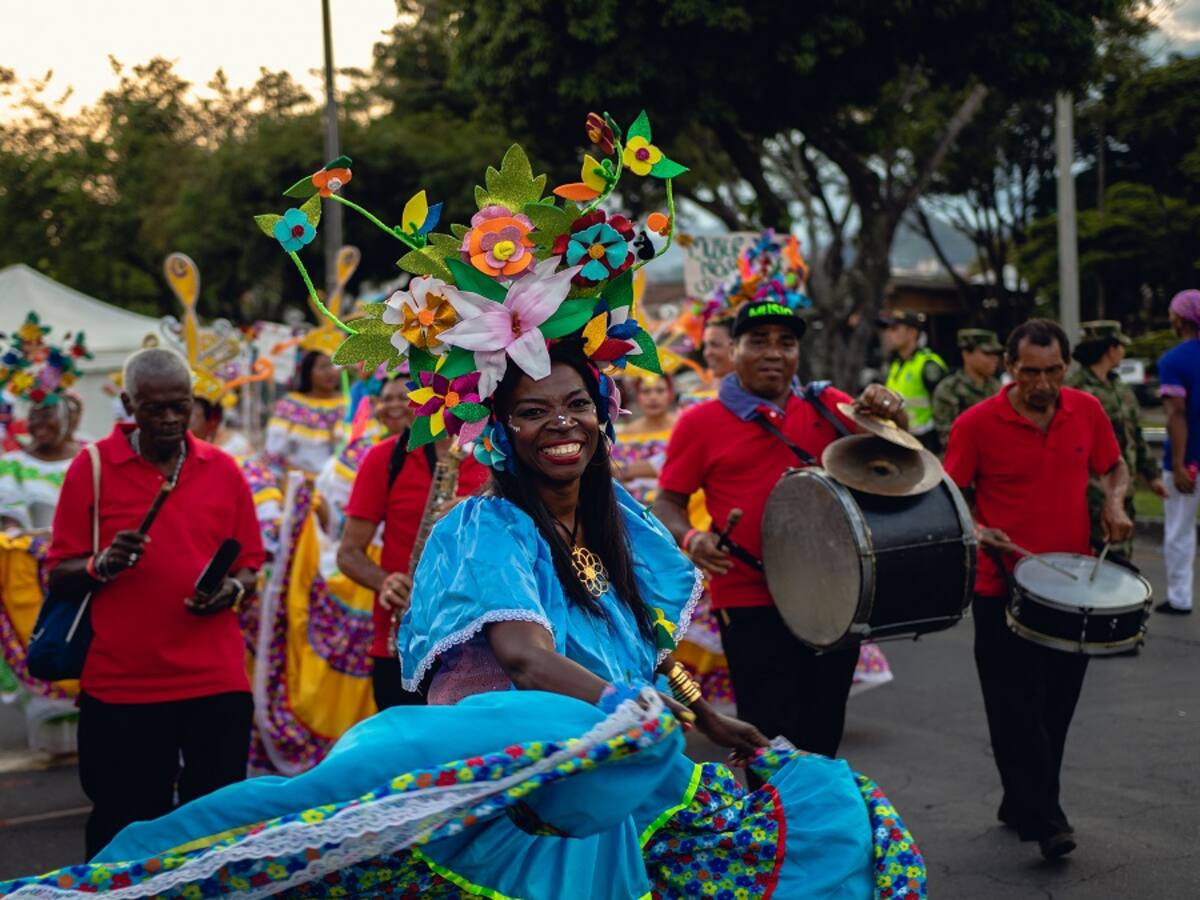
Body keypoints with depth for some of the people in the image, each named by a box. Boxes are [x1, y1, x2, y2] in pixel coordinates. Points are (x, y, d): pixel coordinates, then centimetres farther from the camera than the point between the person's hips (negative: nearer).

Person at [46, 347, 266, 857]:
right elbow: (59, 574, 1)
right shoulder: (92, 467, -1)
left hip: (216, 682, 2)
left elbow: (248, 564, 11)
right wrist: (101, 566, -19)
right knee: (124, 828, 8)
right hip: (120, 685, -1)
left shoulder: (222, 470, 6)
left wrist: (235, 589, -10)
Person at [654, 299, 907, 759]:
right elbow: (667, 503, 0)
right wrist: (690, 539, -21)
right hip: (751, 603, -4)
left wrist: (890, 414, -14)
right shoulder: (701, 422, -3)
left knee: (823, 734, 16)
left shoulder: (825, 406, 6)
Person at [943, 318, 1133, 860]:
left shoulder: (1087, 411, 2)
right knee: (1017, 710, -3)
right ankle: (1043, 818, 4)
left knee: (1057, 706, 13)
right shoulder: (976, 424, -10)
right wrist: (976, 530, -20)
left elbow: (1114, 469, 18)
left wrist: (1115, 503, -3)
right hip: (1003, 589, -4)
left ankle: (1020, 804, 28)